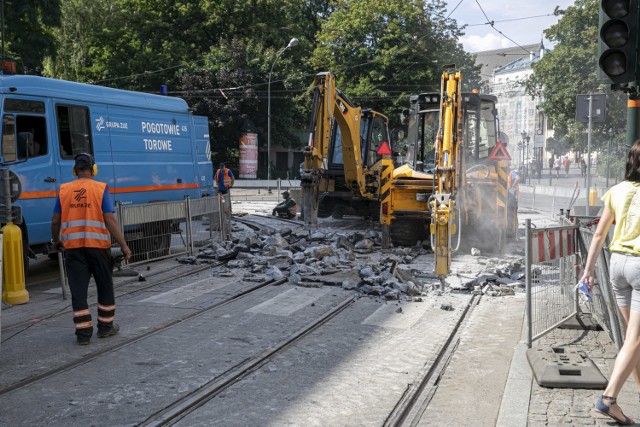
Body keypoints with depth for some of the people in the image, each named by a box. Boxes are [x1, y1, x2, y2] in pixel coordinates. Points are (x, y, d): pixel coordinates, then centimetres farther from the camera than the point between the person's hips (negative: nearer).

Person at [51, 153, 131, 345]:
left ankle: (83, 332, 6)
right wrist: (123, 245, -8)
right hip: (98, 245, -2)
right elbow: (110, 220, -11)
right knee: (105, 287, 14)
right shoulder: (100, 189, -5)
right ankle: (106, 326, 23)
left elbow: (55, 221, 6)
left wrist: (55, 241, 24)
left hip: (73, 247, 2)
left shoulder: (64, 190, 3)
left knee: (78, 290, 5)